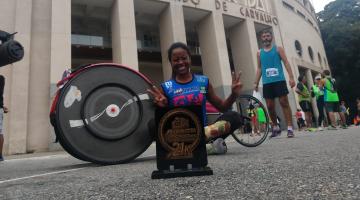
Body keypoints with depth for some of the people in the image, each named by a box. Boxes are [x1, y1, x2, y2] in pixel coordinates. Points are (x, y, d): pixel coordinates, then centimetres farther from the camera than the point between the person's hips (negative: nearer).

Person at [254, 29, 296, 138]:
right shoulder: (259, 53, 15)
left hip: (279, 80, -3)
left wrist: (291, 77, -12)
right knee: (270, 106, 4)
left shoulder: (278, 49, 8)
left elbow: (286, 62, 0)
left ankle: (290, 128, -2)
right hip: (266, 83, 3)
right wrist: (256, 82, 7)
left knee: (284, 103, -5)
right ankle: (275, 127, 19)